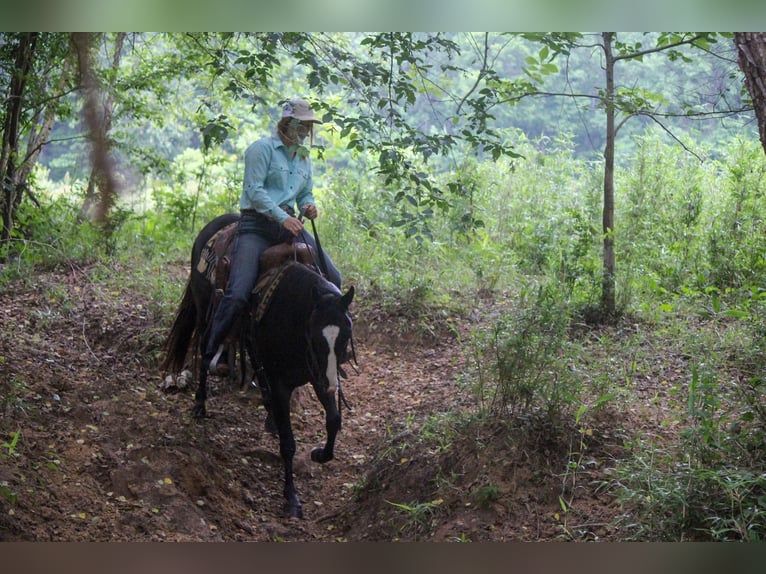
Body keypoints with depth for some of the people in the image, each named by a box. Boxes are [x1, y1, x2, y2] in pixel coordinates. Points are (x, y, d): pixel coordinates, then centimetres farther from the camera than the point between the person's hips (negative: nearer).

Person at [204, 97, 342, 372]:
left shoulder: (304, 157, 20)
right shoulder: (263, 148, -4)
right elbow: (254, 189, -13)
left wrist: (308, 206, 2)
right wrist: (281, 216, -21)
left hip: (289, 224, 7)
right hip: (256, 225, -7)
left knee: (333, 279, -1)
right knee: (238, 294, -20)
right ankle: (211, 353, -6)